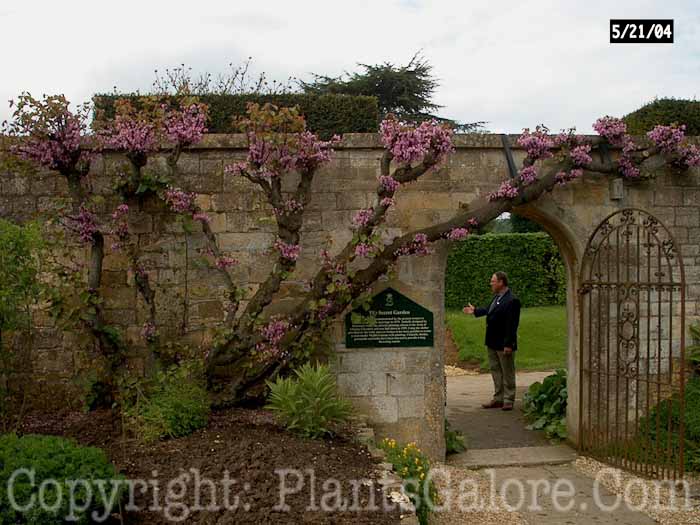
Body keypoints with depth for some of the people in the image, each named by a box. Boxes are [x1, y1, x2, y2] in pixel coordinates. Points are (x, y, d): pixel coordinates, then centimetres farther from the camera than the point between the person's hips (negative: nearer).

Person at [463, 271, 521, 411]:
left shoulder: (512, 300, -20)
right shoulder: (496, 297, 8)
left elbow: (512, 325, -23)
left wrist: (508, 344, -24)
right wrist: (475, 311, 24)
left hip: (504, 344, -9)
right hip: (492, 342, 9)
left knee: (507, 373, 4)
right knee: (495, 371, 15)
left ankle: (508, 401, 13)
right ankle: (498, 398, 25)